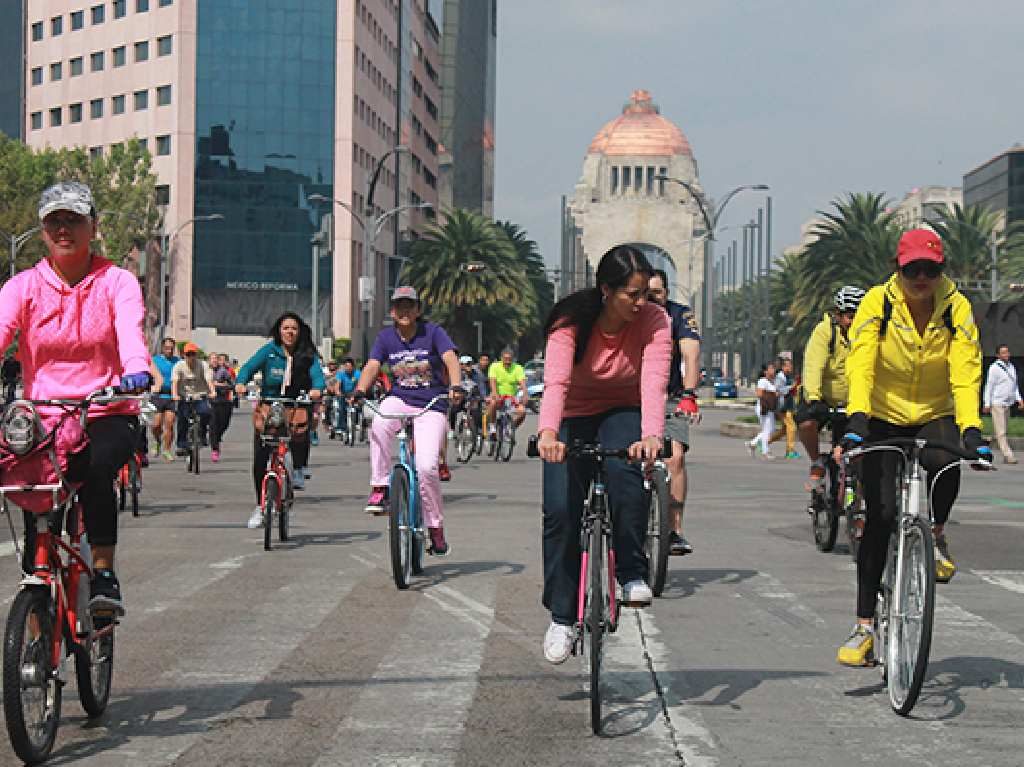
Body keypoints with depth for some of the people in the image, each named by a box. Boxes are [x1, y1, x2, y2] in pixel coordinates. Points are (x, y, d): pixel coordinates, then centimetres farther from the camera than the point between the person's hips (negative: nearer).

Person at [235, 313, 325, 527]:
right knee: (259, 459, -2)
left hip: (295, 406, -1)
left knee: (301, 426, -36)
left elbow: (317, 374, -11)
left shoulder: (308, 355, 2)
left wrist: (316, 388, -34)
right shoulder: (269, 350, 0)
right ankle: (260, 507, 15)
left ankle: (298, 470, -7)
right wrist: (240, 382, -31)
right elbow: (249, 367, -9)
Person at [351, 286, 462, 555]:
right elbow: (372, 366, -6)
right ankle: (380, 488, -20)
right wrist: (359, 392, -25)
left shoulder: (433, 332, -5)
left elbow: (450, 358, -18)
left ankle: (436, 529, 2)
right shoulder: (386, 337, 4)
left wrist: (455, 387, -37)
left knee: (426, 467, -17)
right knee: (379, 424, -35)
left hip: (431, 407, -2)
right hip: (400, 399, 2)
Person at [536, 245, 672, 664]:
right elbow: (556, 380, -38)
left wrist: (651, 435, -53)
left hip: (622, 413, 0)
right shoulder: (571, 320, -24)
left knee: (625, 471, -33)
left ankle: (633, 575, -18)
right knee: (560, 509, -14)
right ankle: (561, 617, 0)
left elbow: (654, 381, -34)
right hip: (574, 417, 0)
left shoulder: (654, 320, -21)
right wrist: (548, 432, -57)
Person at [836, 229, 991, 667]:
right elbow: (861, 364, -23)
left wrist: (971, 429, -34)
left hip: (935, 417, 1)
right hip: (884, 418, 0)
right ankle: (864, 628, -5)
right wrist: (856, 418, -39)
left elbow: (965, 372, -19)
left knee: (944, 466, -34)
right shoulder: (878, 303, -14)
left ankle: (936, 534, 0)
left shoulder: (957, 309, -11)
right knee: (880, 516, -10)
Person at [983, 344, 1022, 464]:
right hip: (997, 403, -7)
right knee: (1001, 431, -8)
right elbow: (989, 386, -8)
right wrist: (987, 404, -10)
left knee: (1000, 431, 11)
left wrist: (1018, 399, 12)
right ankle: (1008, 455, -12)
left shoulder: (1011, 367, 14)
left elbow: (1015, 385, 22)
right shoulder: (994, 367, -8)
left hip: (1008, 403, 7)